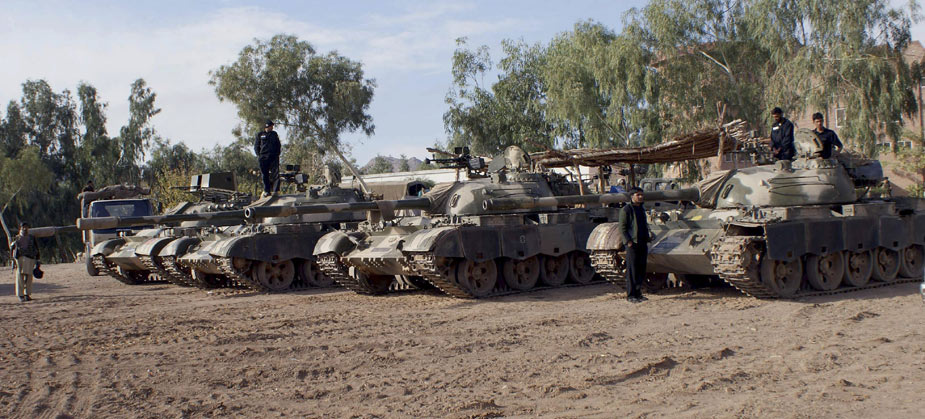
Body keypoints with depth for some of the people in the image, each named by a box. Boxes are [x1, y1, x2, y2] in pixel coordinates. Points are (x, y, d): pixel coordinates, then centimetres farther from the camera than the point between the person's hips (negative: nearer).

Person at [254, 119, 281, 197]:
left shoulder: (274, 134, 16)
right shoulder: (260, 135, 10)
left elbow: (278, 145, 20)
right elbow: (256, 146, 13)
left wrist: (277, 154, 9)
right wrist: (259, 155, 1)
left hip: (273, 156, 1)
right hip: (263, 157, -1)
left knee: (275, 174, -10)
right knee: (265, 175, 1)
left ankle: (275, 190, -11)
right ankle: (267, 191, 7)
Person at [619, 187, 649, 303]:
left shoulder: (642, 209, 18)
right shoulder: (626, 209, -4)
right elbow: (622, 227, -8)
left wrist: (647, 240, 16)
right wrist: (628, 241, -16)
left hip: (642, 244, 7)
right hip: (632, 244, -7)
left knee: (641, 270, 6)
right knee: (632, 270, -5)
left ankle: (638, 293, 14)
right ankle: (630, 295, -1)